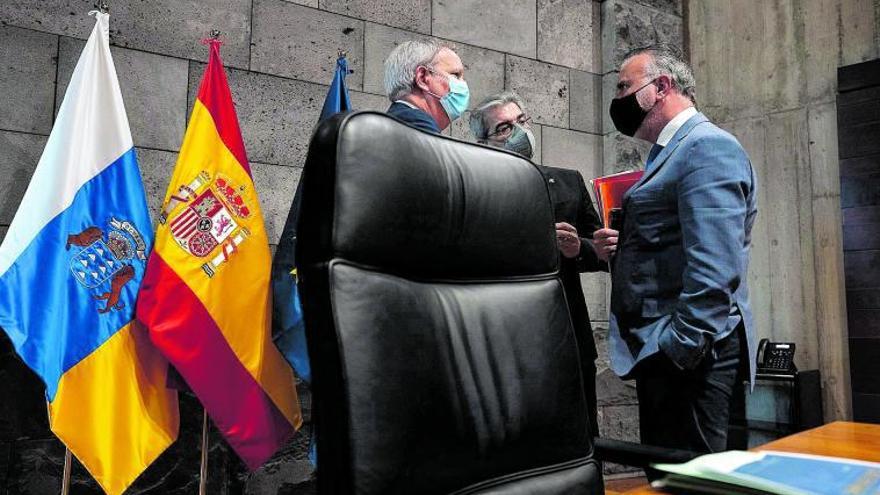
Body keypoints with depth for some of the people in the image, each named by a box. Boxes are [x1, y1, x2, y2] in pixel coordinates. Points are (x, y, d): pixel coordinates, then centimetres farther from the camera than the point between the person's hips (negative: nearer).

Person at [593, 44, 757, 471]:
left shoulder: (708, 146, -12)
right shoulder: (671, 152, 19)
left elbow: (713, 267, -22)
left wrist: (681, 348, -21)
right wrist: (622, 250, 6)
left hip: (690, 352, -10)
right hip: (661, 352, 10)